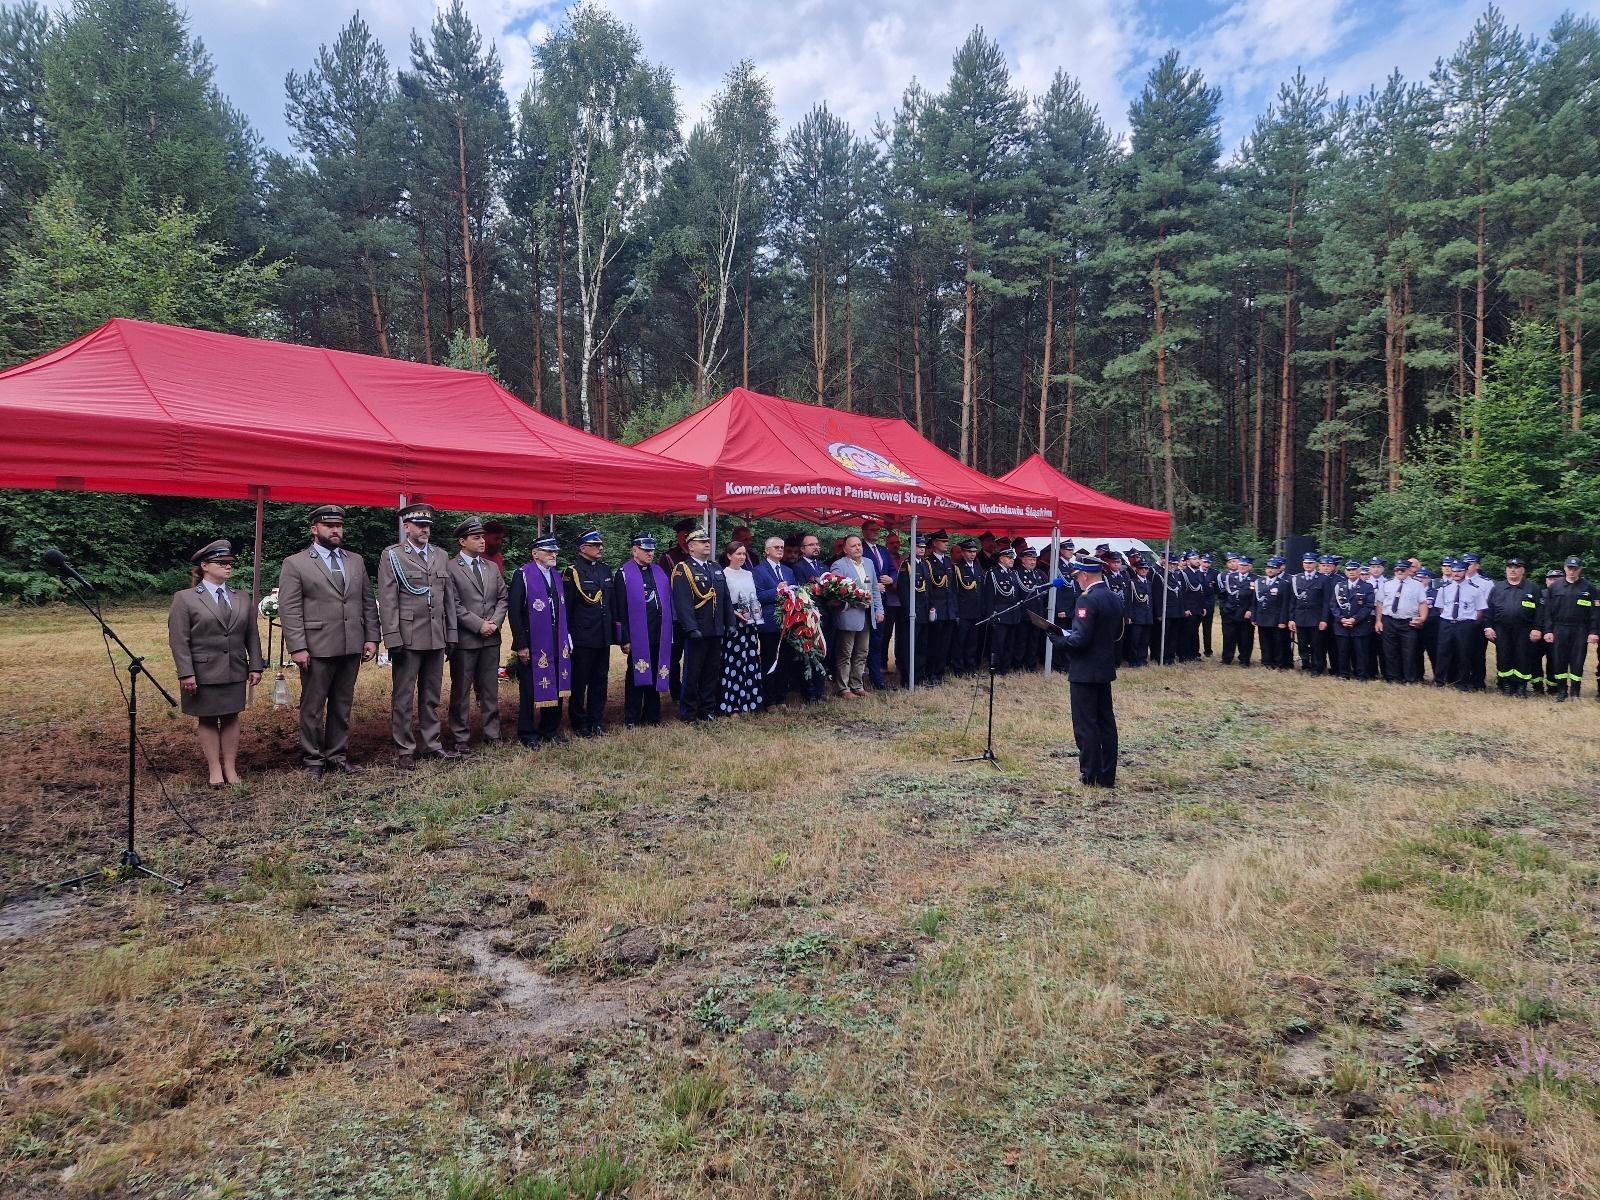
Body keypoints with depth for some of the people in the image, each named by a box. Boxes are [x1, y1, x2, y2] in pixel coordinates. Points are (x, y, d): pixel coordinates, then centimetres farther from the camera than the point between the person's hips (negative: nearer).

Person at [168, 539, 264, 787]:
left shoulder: (242, 598, 8)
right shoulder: (185, 599, -5)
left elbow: (252, 635, 8)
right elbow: (178, 640, -9)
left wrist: (256, 666, 2)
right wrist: (186, 674, -15)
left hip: (235, 672, 4)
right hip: (203, 673, -3)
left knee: (231, 718, 9)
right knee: (207, 720, 6)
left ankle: (231, 767, 17)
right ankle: (214, 769, 13)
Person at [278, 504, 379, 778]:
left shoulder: (356, 561, 13)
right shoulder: (295, 564, -1)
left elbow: (368, 603, 13)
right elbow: (289, 610, -6)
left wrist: (372, 638, 5)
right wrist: (297, 648, -13)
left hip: (352, 647, 4)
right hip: (317, 649, -4)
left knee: (343, 706, 11)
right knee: (312, 707, 4)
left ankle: (337, 755, 22)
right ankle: (312, 759, 16)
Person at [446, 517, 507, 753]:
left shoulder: (492, 567, 13)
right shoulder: (451, 568, -7)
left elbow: (502, 598, 12)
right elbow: (454, 605, -12)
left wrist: (495, 622, -4)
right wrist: (479, 625, -14)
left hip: (491, 638, 6)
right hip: (464, 638, -5)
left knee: (490, 689, 11)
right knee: (461, 691, 3)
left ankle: (492, 735, 18)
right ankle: (461, 739, 11)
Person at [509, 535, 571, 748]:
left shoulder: (556, 576, 12)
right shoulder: (523, 575, -10)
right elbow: (514, 611, -13)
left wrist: (566, 640, 12)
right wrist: (521, 645, -15)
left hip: (556, 645, 7)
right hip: (532, 645, -7)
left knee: (556, 687, 13)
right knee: (529, 690, 3)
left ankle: (551, 730, 26)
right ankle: (528, 735, 14)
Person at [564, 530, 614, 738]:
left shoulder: (606, 570, 12)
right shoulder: (573, 571, -8)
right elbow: (566, 606, -10)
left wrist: (613, 630, 12)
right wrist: (567, 635, -11)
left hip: (603, 637, 6)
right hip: (582, 638, -6)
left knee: (600, 681, 12)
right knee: (579, 682, 5)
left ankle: (597, 722, 22)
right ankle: (580, 724, 15)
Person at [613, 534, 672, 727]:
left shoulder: (659, 572, 12)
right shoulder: (624, 573, -5)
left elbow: (668, 603, 14)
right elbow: (620, 609, -9)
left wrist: (669, 632, 9)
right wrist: (624, 639, -13)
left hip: (659, 636, 5)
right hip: (637, 637, -5)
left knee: (656, 676, 11)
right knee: (636, 676, 4)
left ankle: (652, 717, 23)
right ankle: (631, 720, 13)